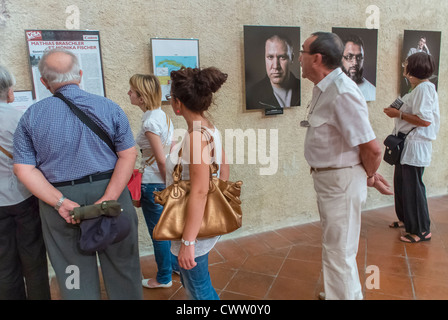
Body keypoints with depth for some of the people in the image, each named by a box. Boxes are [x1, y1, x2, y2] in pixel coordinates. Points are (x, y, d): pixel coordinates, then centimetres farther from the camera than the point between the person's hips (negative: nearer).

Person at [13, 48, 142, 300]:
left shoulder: (31, 116, -1)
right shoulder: (108, 107, -4)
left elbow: (23, 168, -7)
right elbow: (129, 155, -11)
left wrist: (61, 202, -13)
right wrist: (108, 199, -15)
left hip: (59, 199, 1)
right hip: (110, 192, 0)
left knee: (75, 277, 15)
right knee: (122, 268, 17)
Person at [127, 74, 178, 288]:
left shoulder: (150, 121, -20)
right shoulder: (162, 115, 6)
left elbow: (161, 160, -21)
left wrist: (168, 183, -9)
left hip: (153, 184, -8)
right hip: (165, 181, 9)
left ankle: (164, 278, 27)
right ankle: (176, 265, 39)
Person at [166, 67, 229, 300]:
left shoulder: (196, 135, -23)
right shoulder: (211, 130, 4)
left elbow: (199, 191, -27)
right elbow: (224, 175, 11)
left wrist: (188, 242, -25)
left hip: (195, 227, -9)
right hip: (206, 221, 9)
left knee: (198, 289, 10)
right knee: (190, 282, 26)